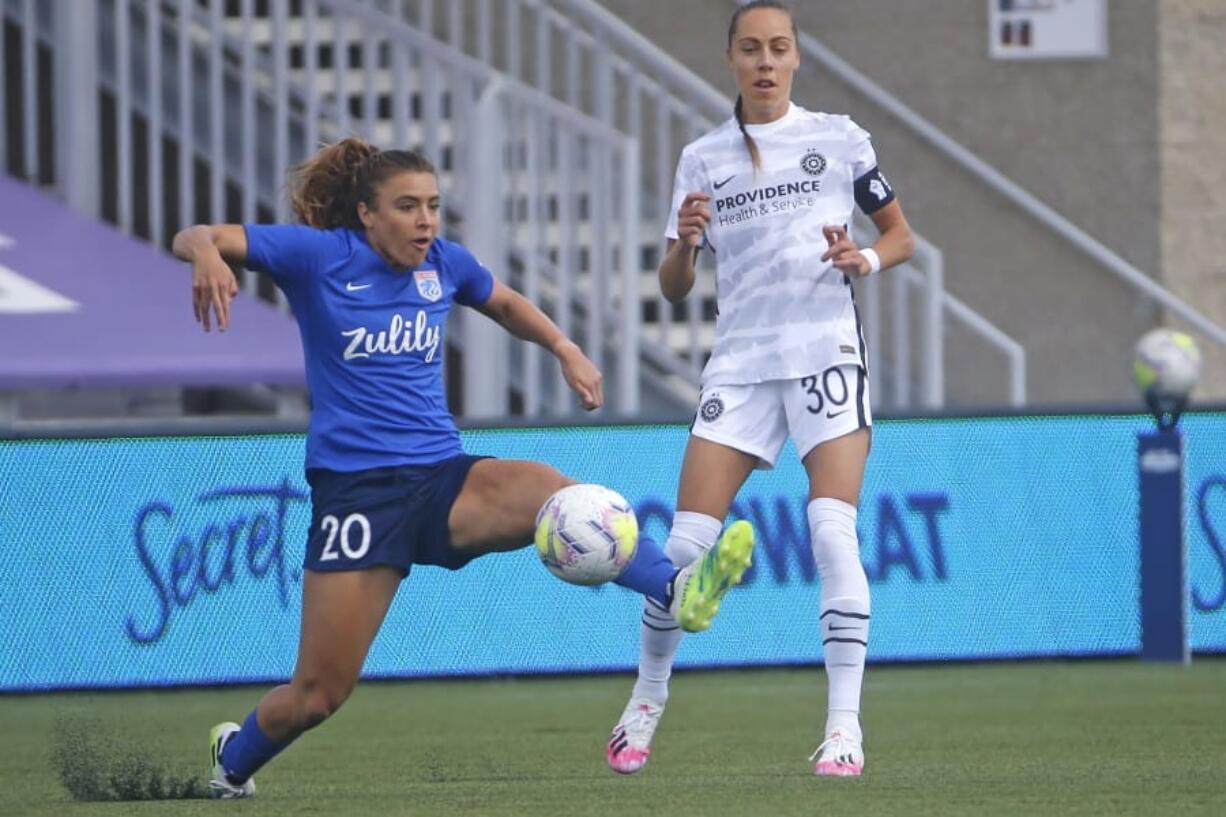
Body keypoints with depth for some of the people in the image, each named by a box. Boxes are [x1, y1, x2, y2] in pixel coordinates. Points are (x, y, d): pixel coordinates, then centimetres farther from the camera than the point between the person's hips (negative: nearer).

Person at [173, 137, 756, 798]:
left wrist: (565, 350, 16)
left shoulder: (443, 264, 8)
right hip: (353, 488, -3)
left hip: (442, 476, 3)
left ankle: (679, 591, -53)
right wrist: (207, 254, -35)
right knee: (318, 694, -1)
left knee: (546, 490, -32)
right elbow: (196, 238, -11)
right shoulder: (319, 256, -5)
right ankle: (233, 758, 32)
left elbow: (504, 303, 31)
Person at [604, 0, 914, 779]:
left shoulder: (838, 137, 6)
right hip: (741, 360, 2)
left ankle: (845, 728, -14)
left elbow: (901, 234, 13)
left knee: (834, 532, -16)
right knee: (687, 541, -4)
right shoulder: (703, 159, 10)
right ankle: (645, 707, 14)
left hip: (827, 354, -2)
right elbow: (674, 287, 11)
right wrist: (684, 242, -11)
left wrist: (865, 259, -8)